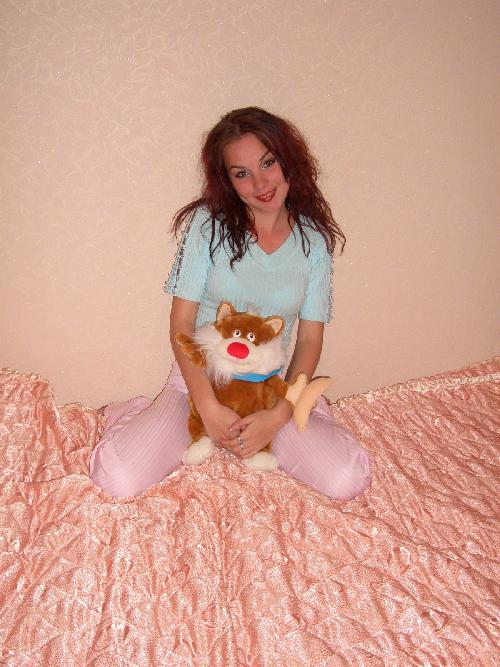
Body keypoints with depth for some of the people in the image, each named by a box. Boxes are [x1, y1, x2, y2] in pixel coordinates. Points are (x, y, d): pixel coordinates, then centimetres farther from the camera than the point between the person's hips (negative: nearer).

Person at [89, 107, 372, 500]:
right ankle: (130, 416, 12)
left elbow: (310, 339, -1)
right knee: (118, 479, -22)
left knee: (348, 481, -19)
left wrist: (279, 415, -15)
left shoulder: (314, 241, -1)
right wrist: (209, 408, -18)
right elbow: (181, 323, -8)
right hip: (199, 378, -1)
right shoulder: (208, 223, -6)